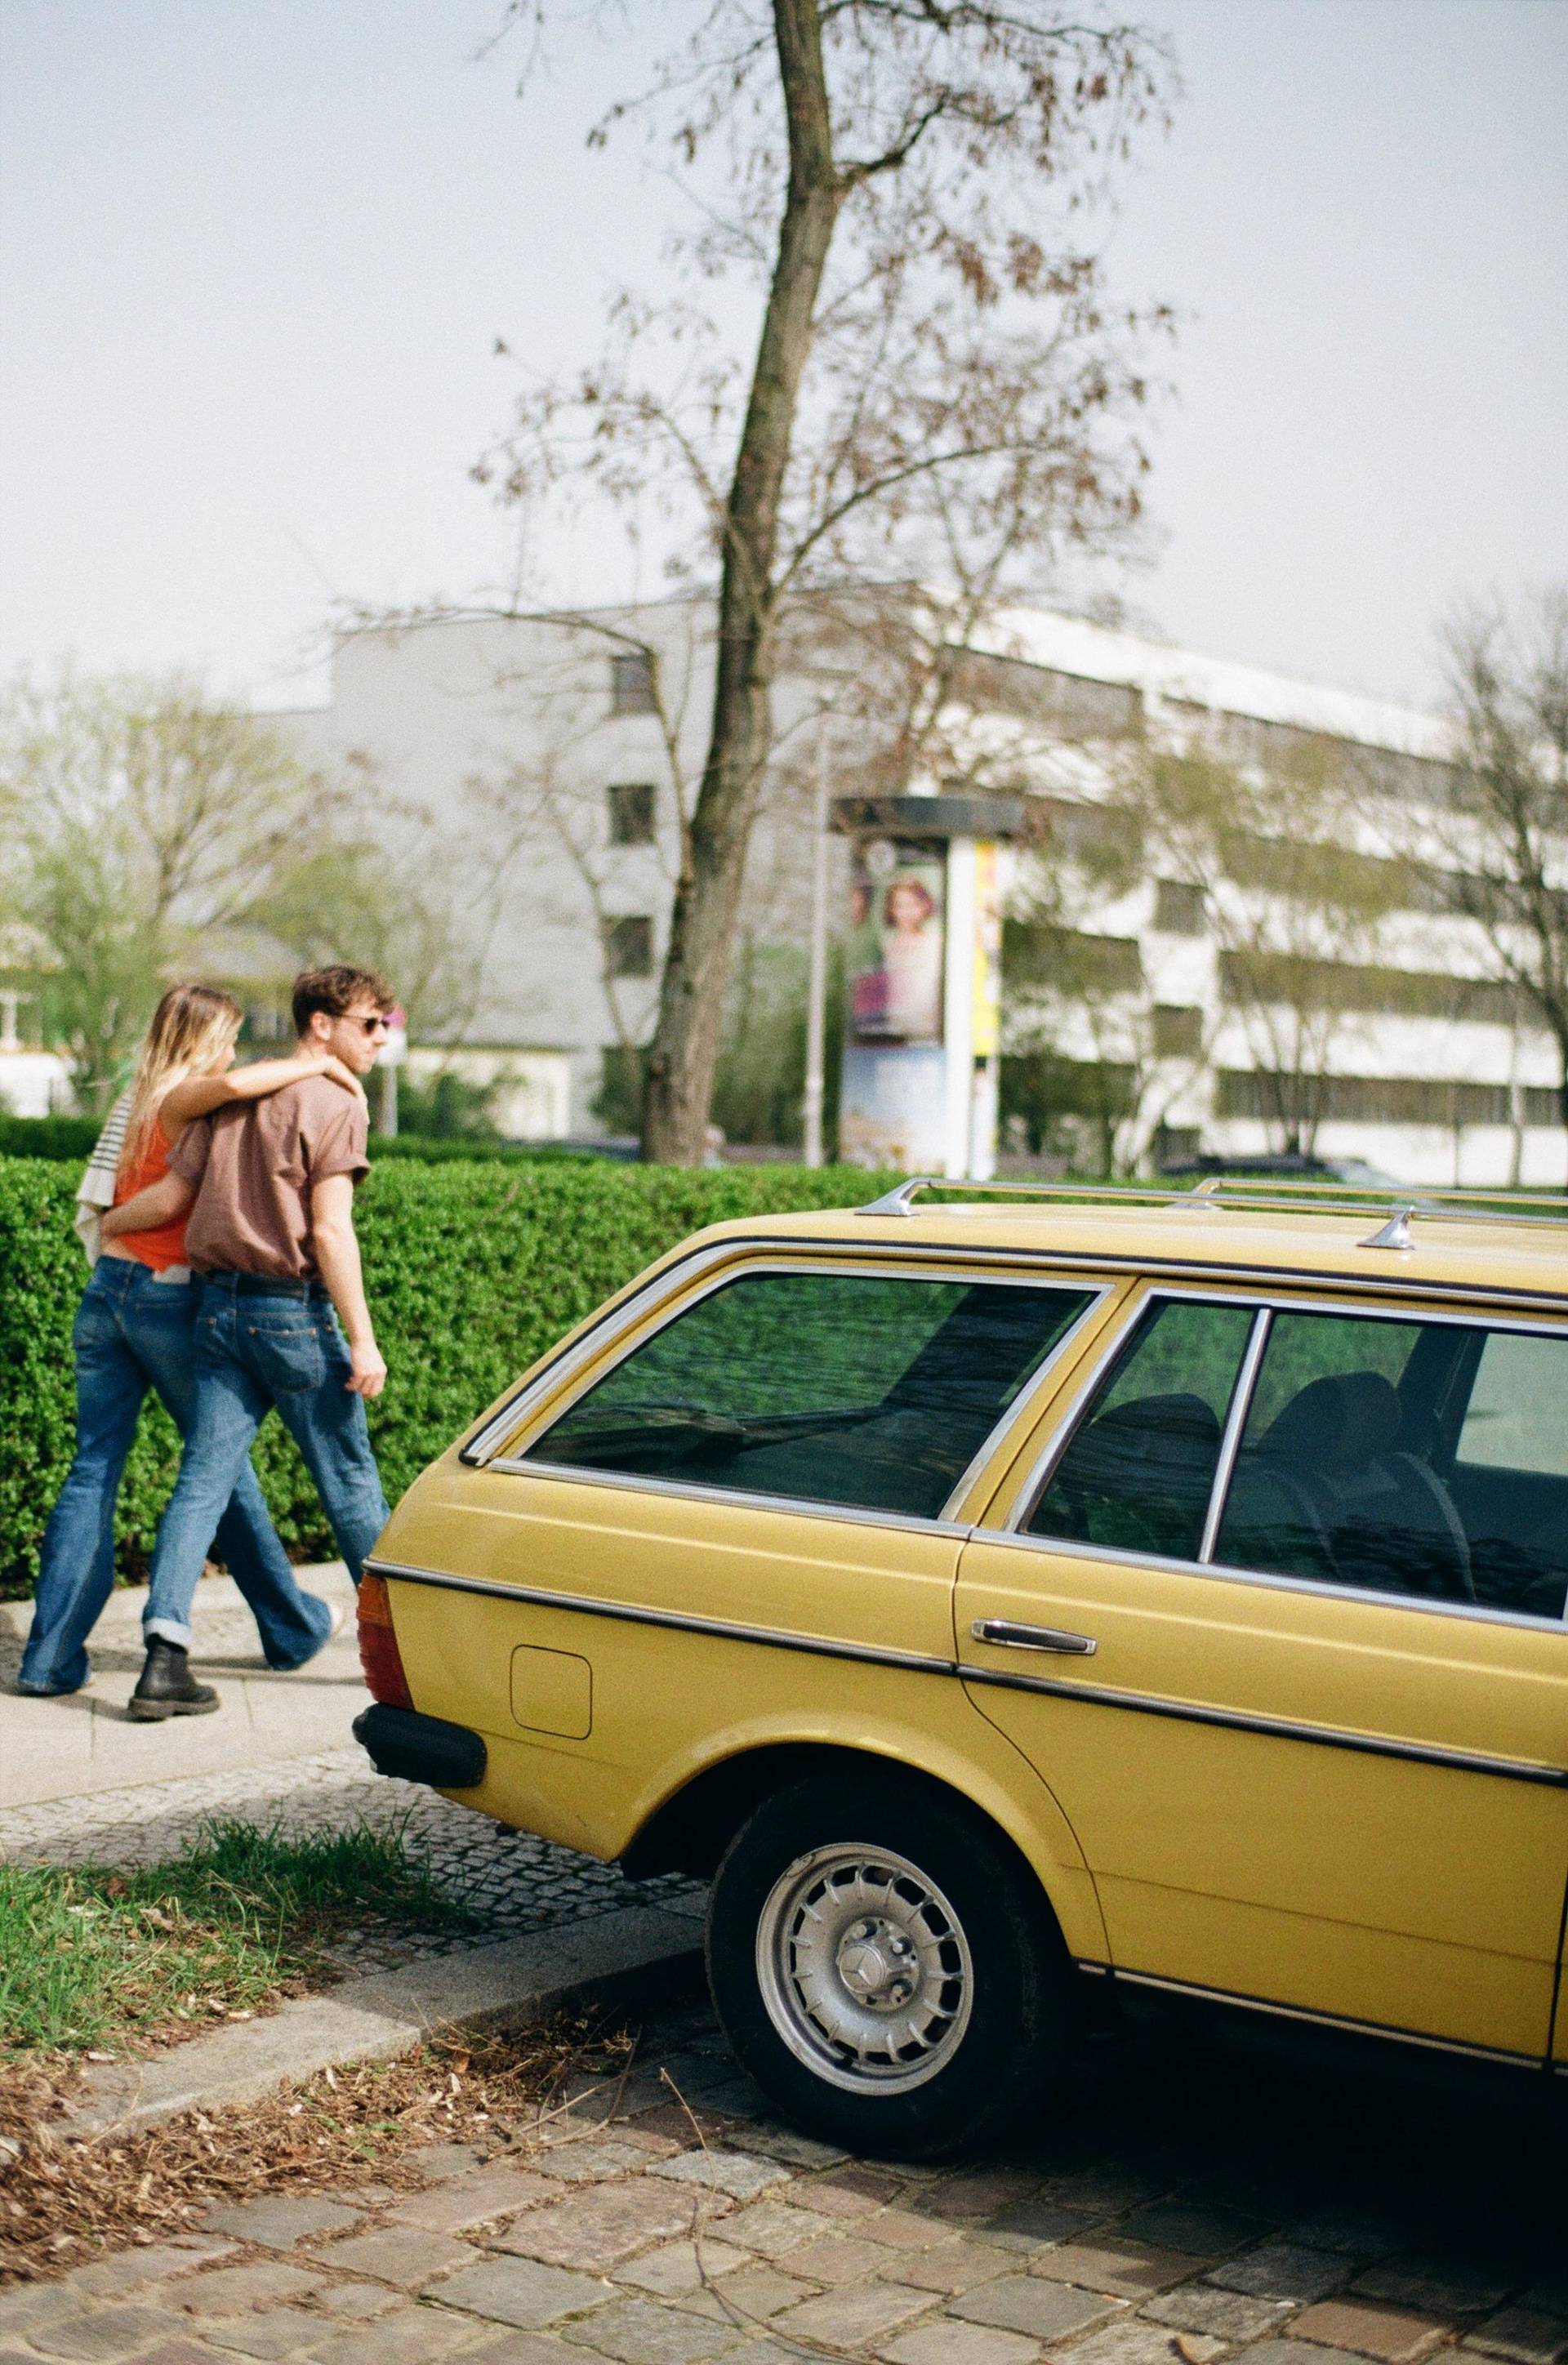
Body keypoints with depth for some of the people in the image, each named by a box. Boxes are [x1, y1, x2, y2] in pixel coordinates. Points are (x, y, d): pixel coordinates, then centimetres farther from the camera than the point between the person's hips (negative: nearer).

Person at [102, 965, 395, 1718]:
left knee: (202, 1480, 2)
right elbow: (330, 1231, -16)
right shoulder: (333, 1107, -8)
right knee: (349, 1482, 6)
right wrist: (362, 1341, -16)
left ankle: (165, 1652, -6)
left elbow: (171, 1196, 11)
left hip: (220, 1305, 6)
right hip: (293, 1311, -6)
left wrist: (105, 1223, 30)